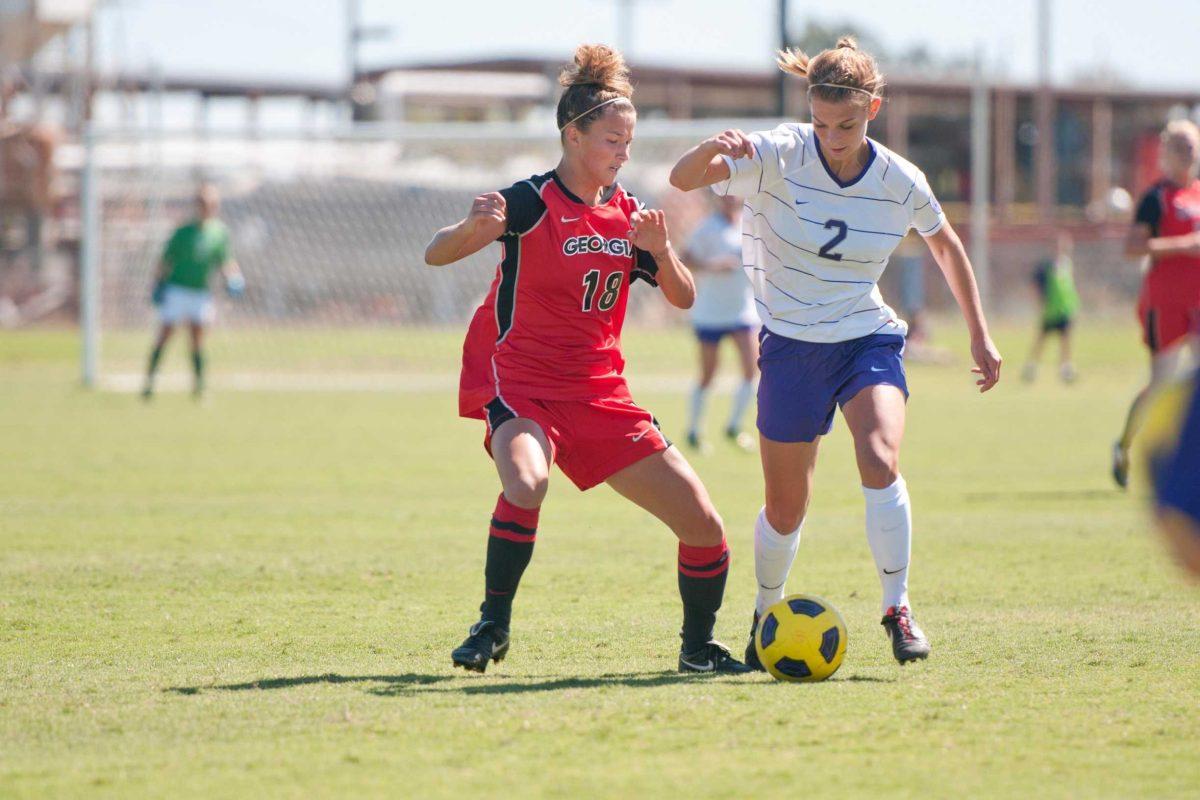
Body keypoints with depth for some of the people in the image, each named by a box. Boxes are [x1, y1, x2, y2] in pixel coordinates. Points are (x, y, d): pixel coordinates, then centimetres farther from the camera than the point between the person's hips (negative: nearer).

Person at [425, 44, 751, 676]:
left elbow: (684, 298, 10)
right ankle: (492, 627, -21)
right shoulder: (531, 203, -11)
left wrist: (659, 250, -11)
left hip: (599, 396, 6)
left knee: (702, 524, -1)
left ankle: (699, 647, 21)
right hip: (519, 386, -6)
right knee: (525, 483, -38)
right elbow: (436, 255, -20)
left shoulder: (628, 214, 7)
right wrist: (474, 227, -43)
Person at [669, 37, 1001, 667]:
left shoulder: (899, 181, -8)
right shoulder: (780, 156, -15)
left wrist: (979, 334, 14)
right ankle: (766, 616, 34)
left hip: (868, 341, 0)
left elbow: (944, 244, 12)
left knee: (880, 460, -28)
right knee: (786, 509, 6)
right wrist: (711, 149, -48)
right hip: (791, 348, 0)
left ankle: (897, 608, -15)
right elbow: (682, 179, -25)